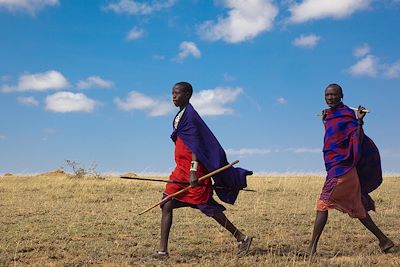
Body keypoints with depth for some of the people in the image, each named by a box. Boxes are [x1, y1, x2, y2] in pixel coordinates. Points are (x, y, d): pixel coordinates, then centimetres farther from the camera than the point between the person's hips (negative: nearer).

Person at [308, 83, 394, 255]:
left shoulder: (347, 115, -10)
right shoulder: (331, 115, 15)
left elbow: (359, 141, -17)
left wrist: (360, 121, -29)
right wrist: (325, 123, 27)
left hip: (341, 167, -9)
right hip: (335, 166, 9)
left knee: (323, 204, -9)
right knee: (355, 208, 13)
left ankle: (312, 248, -8)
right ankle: (383, 240, 18)